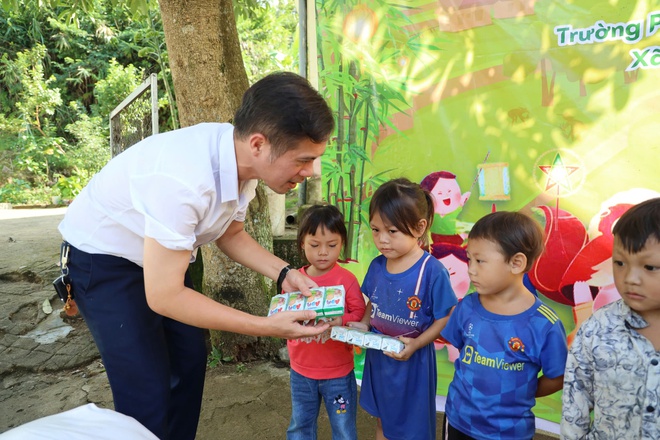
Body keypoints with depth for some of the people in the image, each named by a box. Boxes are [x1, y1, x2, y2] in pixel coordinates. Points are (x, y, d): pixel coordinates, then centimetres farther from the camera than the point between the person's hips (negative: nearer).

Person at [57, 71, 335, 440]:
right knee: (149, 393, -8)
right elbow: (163, 296, -32)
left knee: (190, 360, 14)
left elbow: (231, 234, 3)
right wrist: (267, 326, -30)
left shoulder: (243, 159, -14)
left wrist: (284, 273, -12)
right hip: (102, 260, -7)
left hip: (158, 254, 8)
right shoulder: (182, 179, -40)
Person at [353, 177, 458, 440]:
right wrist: (363, 325, -8)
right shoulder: (377, 266, -6)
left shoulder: (432, 271, -23)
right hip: (377, 357, 5)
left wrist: (415, 345, -25)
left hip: (412, 362, -5)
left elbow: (445, 318, -16)